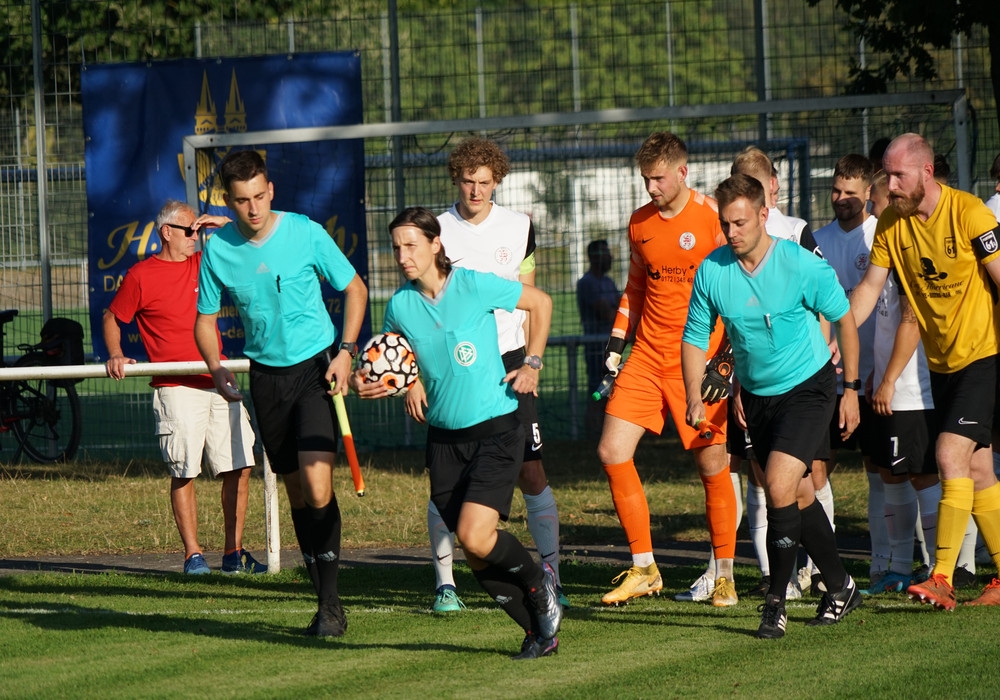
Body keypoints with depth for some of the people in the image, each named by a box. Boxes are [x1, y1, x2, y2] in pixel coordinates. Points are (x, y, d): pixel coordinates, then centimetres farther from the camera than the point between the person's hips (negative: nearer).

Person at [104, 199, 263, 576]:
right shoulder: (140, 276, 0)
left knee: (239, 467, 0)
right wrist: (115, 355, -7)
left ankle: (234, 553, 8)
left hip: (219, 382, 5)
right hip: (176, 387, -5)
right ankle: (193, 555, -1)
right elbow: (112, 317, 9)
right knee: (184, 472, -7)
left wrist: (224, 224, 5)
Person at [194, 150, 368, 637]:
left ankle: (330, 601, -13)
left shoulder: (306, 233, -10)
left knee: (317, 481, -18)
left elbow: (354, 289, 3)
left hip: (317, 365, -3)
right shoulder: (217, 249, -3)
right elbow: (205, 320, 9)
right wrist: (216, 369, -10)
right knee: (297, 492, 8)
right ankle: (326, 601, 18)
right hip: (266, 374, 3)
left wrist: (345, 351, -9)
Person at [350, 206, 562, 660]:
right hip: (443, 438, 5)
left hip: (496, 430, -5)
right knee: (477, 555, 2)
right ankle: (538, 631, 19)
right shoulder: (400, 306, 0)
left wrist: (532, 364, -2)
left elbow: (540, 303, 4)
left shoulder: (475, 285, -11)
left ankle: (538, 582, 10)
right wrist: (364, 384, -5)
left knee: (475, 537, -19)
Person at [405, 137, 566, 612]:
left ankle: (551, 577, 3)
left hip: (506, 362, 1)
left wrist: (531, 361, 4)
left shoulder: (519, 229, 6)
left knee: (531, 473, -5)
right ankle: (444, 584, 7)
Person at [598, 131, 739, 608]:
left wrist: (728, 358, -13)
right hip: (648, 356, 5)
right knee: (612, 452, -6)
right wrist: (617, 341, 13)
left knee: (712, 465, -4)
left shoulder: (714, 217, -7)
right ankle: (643, 569, 4)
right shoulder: (640, 223, 10)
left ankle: (725, 576, 11)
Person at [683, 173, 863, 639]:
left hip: (808, 387, -5)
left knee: (780, 486, -20)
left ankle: (775, 603, -9)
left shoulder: (803, 267, -20)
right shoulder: (710, 272, -10)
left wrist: (850, 388, -1)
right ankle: (839, 588, 32)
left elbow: (843, 318, -5)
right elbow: (695, 337, 2)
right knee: (799, 495, 14)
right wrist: (695, 395, -12)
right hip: (755, 395, 5)